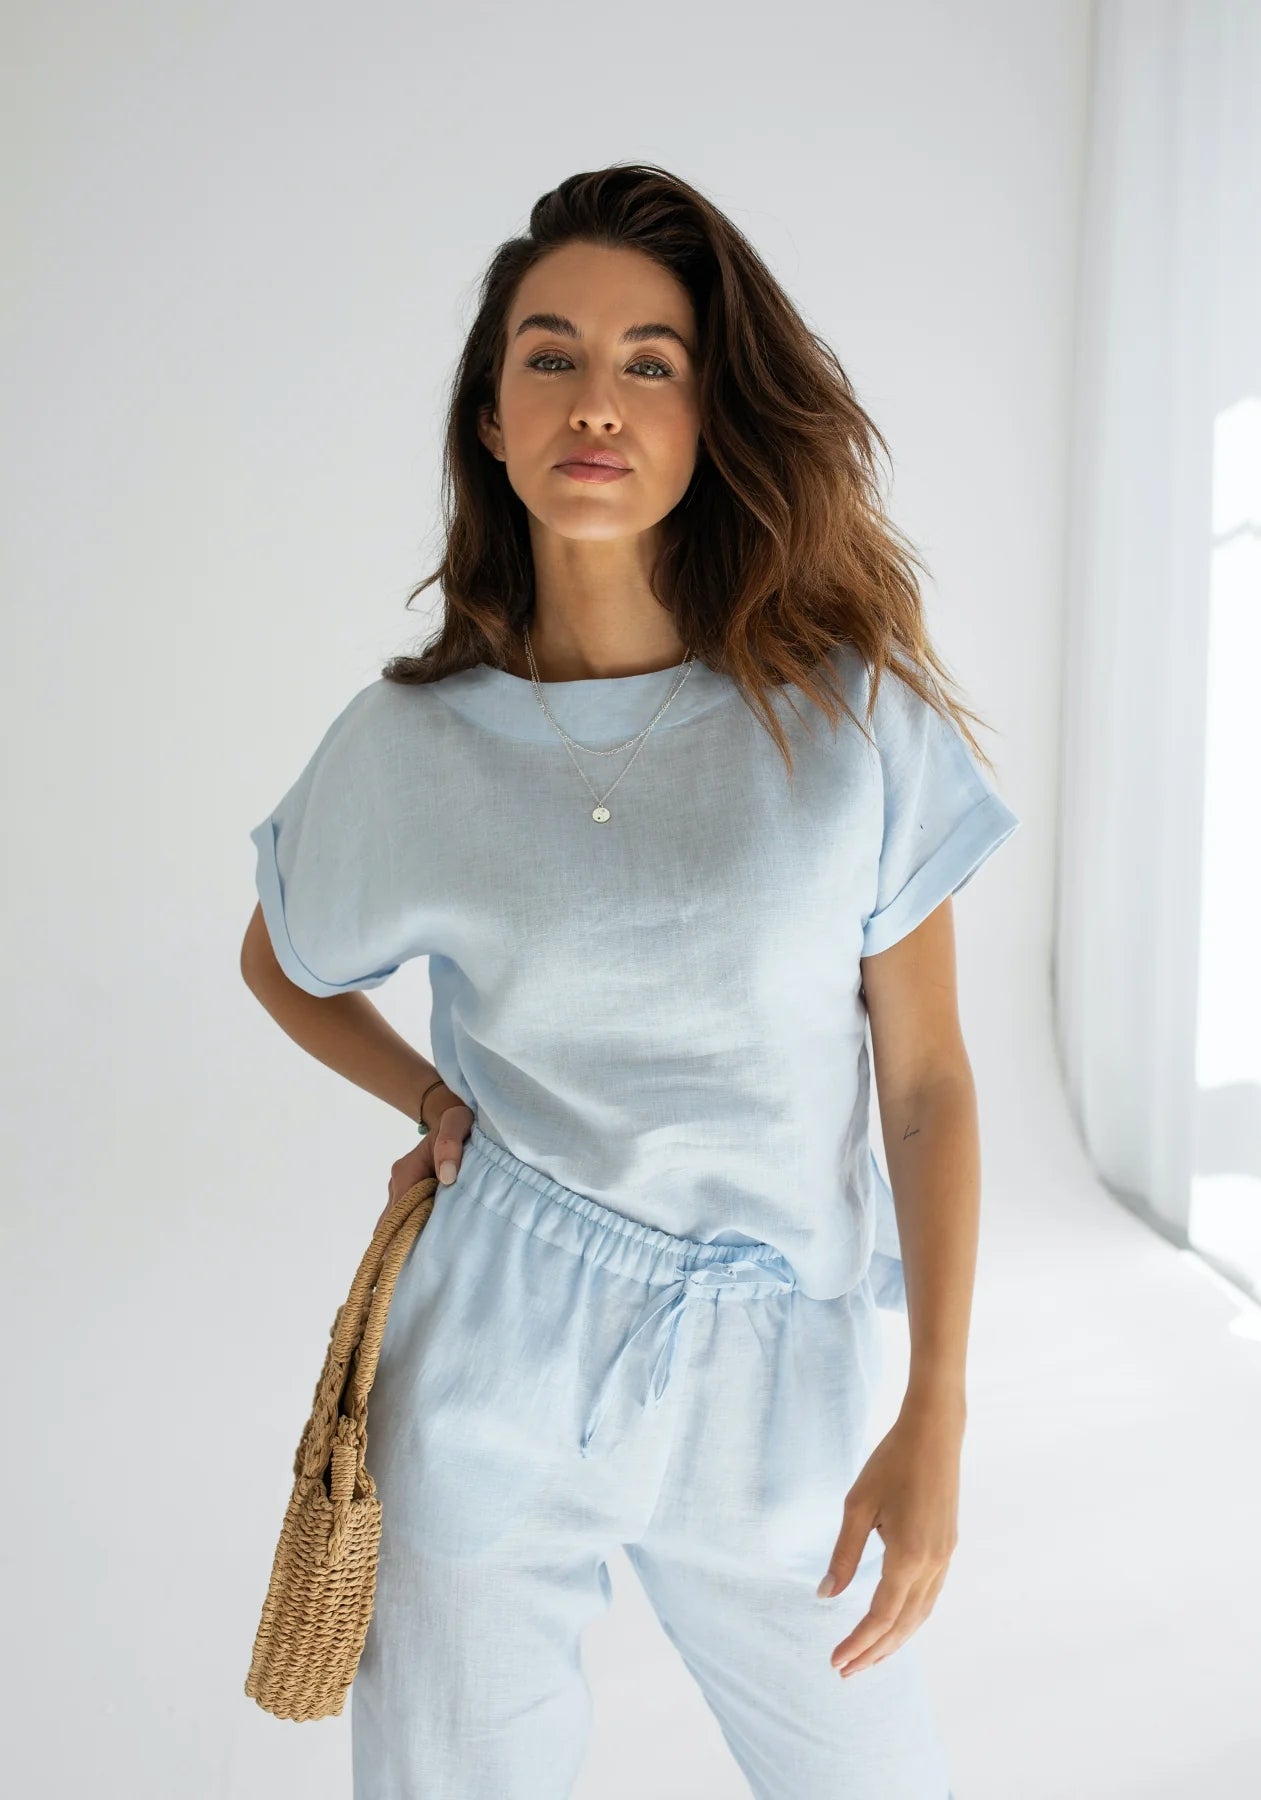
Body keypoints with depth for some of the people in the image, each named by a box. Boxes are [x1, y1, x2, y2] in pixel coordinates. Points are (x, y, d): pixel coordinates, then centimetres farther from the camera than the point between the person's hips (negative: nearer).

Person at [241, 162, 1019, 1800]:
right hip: (492, 1373, 0)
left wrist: (935, 1423, -5)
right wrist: (436, 1105, 1)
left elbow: (925, 1077, -3)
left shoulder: (854, 714, -7)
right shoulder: (411, 745, -5)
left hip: (774, 1374, 0)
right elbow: (281, 963, 15)